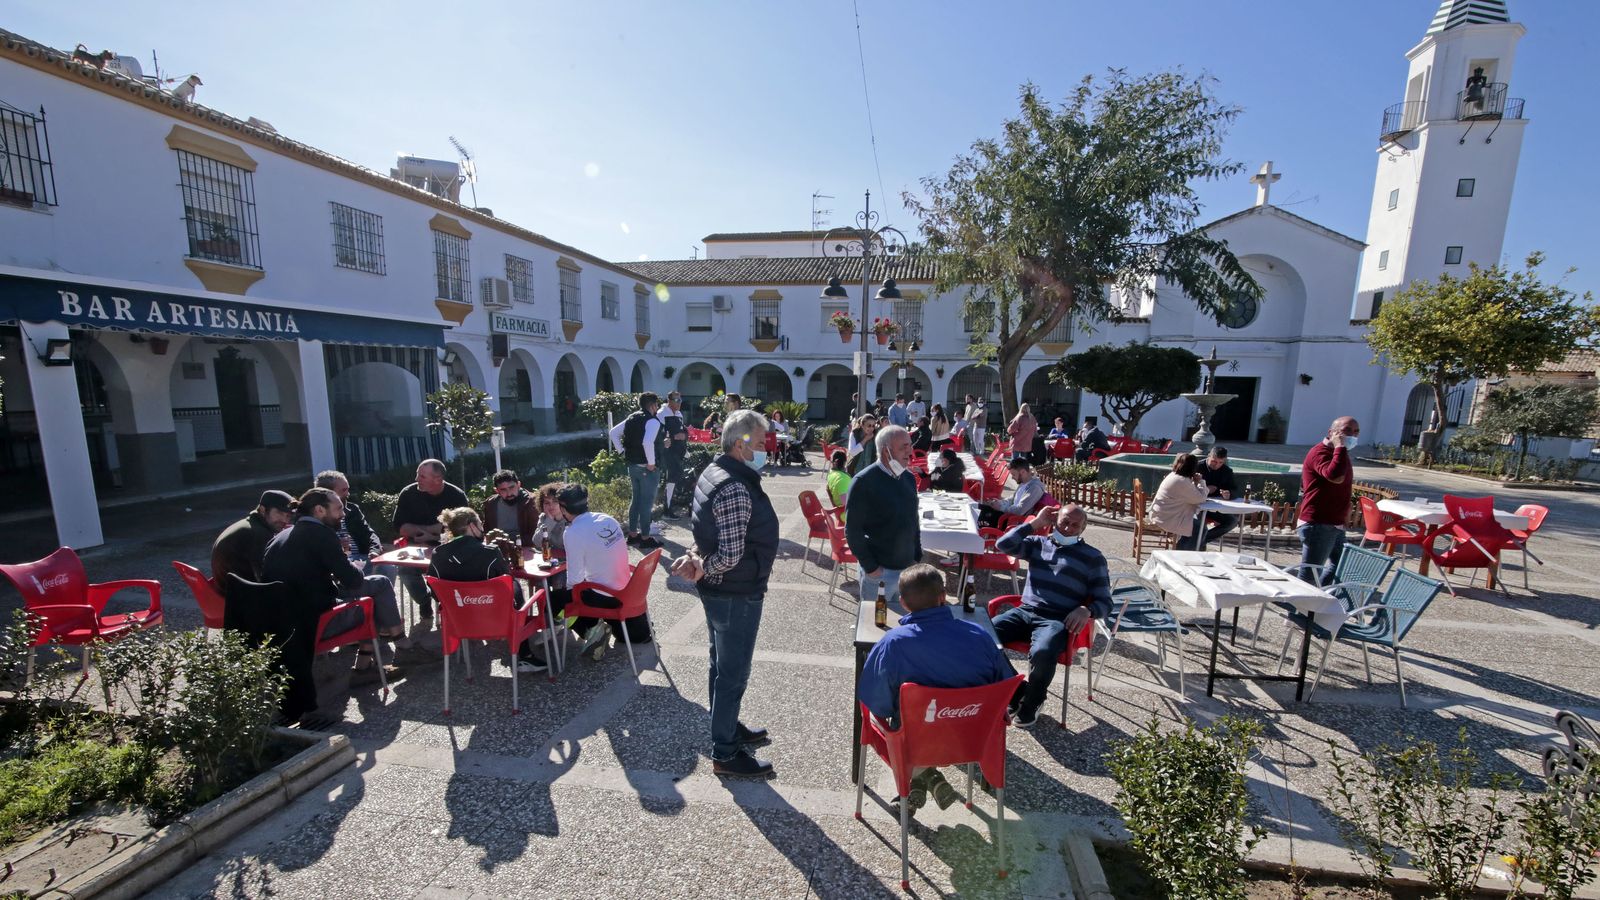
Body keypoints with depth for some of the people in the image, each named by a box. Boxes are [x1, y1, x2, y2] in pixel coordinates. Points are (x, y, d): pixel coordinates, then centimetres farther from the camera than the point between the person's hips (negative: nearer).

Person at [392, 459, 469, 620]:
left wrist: (422, 530, -10)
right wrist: (434, 530, -14)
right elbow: (400, 527, -4)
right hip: (418, 548, 2)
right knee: (405, 568, -28)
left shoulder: (457, 495, -4)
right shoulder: (408, 494, -1)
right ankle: (424, 600, 4)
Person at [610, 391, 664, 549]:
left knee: (636, 499, 19)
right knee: (647, 502, 2)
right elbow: (648, 442, -32)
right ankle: (645, 538, 10)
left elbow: (613, 432, 12)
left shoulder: (632, 418, 9)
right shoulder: (653, 421, -16)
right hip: (647, 468, -8)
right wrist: (651, 463, -22)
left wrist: (622, 452, 11)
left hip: (632, 465, 8)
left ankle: (632, 534, 28)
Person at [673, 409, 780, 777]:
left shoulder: (714, 471, 5)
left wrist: (696, 557, -6)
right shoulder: (736, 489, -28)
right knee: (733, 673, 7)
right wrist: (702, 569, -10)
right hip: (737, 594, -10)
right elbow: (731, 555, -28)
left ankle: (727, 727, 44)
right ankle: (725, 753, 24)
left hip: (719, 591, 10)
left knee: (722, 664, 24)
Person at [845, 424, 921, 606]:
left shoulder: (909, 478, 4)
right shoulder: (864, 482, -17)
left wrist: (918, 556, 12)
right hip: (879, 570, -6)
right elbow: (852, 530, -16)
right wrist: (870, 566, -15)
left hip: (908, 567, 6)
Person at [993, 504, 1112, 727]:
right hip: (1024, 611, 3)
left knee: (1042, 653, -36)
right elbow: (1003, 544, 1)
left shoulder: (1092, 557, 9)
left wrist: (1086, 610, -16)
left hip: (1057, 620, -3)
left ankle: (1032, 702, -3)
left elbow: (1105, 602, 8)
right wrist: (1035, 523, 3)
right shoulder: (1037, 543, 16)